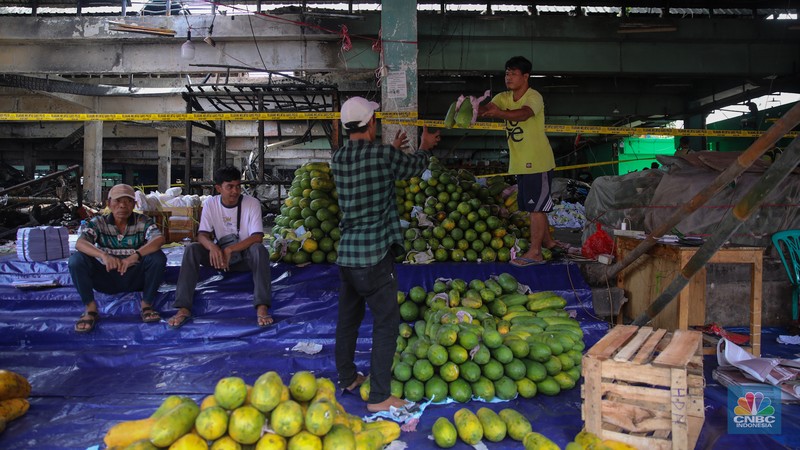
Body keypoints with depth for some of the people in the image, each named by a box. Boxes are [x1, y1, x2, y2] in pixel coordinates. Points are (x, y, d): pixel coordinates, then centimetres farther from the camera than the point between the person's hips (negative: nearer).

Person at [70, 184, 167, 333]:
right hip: (107, 279, 1)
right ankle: (90, 308, -10)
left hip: (134, 278, -1)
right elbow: (80, 243, -20)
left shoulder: (143, 221, -5)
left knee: (158, 257, -27)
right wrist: (103, 255, -41)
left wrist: (135, 255, -41)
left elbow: (159, 239, -24)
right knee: (76, 259, -22)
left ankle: (146, 304, -10)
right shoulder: (98, 222, -3)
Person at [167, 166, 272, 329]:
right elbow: (202, 234, -11)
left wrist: (230, 250, -31)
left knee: (259, 249, -35)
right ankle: (184, 308, -27)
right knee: (191, 249, -24)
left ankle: (262, 307, -40)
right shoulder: (210, 203, -6)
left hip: (245, 255, -2)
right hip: (219, 253, 2)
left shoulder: (252, 203, -13)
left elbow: (257, 237, -20)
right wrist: (212, 247, -35)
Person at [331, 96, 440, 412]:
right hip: (374, 255, -7)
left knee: (348, 317, 19)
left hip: (346, 252, 7)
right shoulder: (383, 155, -13)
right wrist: (425, 147, 27)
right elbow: (415, 167, 6)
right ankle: (379, 397, 6)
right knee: (386, 323, 2)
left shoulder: (338, 158, 4)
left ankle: (347, 378, 35)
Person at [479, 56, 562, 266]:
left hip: (538, 162, -8)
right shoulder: (503, 97, 6)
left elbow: (523, 114, -36)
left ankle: (535, 253, 2)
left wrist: (500, 113, -53)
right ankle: (548, 241, 32)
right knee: (533, 206, 17)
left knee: (536, 207, -4)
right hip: (520, 163, 8)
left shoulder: (534, 97, -15)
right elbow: (487, 108, -12)